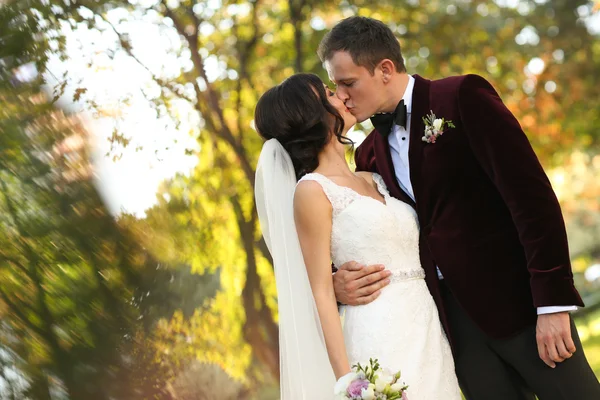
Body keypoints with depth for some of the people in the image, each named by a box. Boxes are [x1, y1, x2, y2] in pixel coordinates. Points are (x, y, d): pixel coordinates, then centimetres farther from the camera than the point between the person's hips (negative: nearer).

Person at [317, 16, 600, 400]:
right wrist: (340, 284, -7)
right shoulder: (371, 153, 11)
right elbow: (366, 244, 17)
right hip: (454, 319, 5)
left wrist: (553, 302, -18)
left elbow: (531, 195, -13)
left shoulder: (462, 97, -6)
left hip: (515, 299, -5)